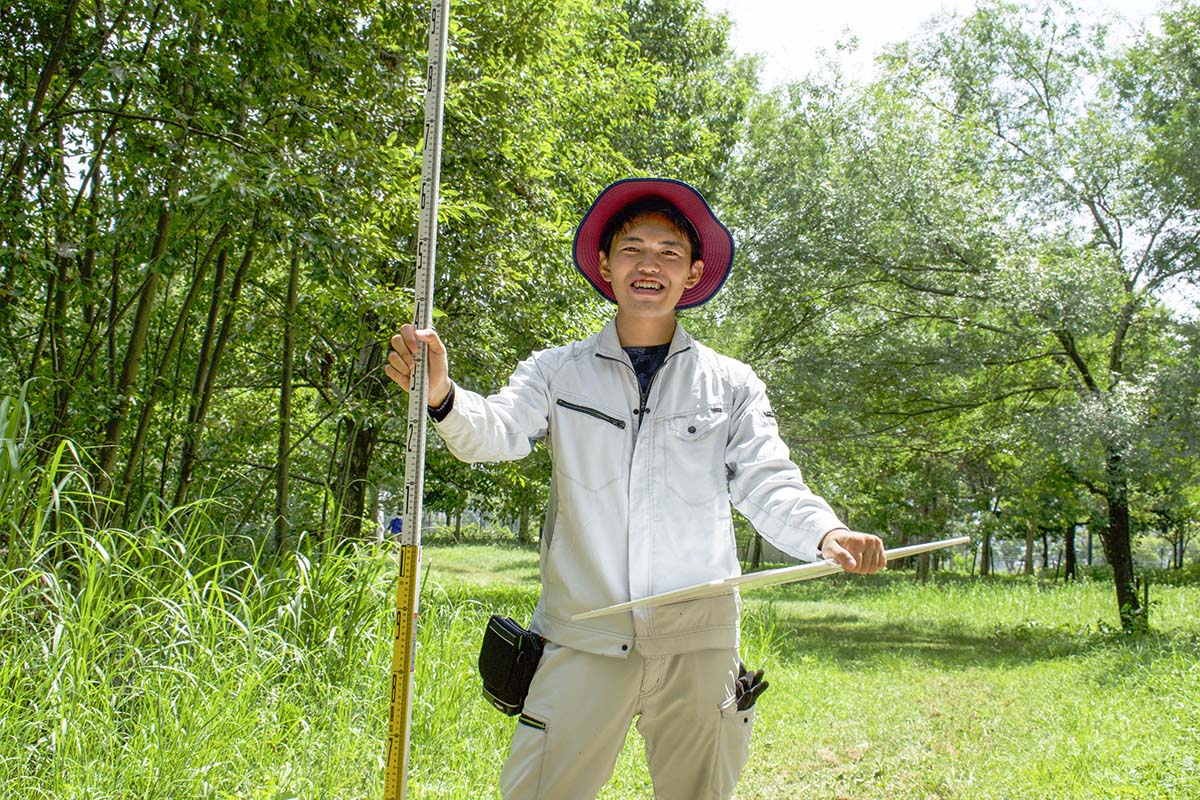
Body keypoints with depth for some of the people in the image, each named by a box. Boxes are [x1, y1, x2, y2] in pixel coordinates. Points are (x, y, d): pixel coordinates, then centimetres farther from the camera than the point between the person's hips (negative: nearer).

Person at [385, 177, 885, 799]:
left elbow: (767, 486, 1)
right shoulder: (558, 371, 6)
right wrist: (441, 397, -31)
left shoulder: (732, 385, 8)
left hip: (698, 645, 1)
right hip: (582, 643, -1)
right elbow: (495, 433, -9)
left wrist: (827, 534, -20)